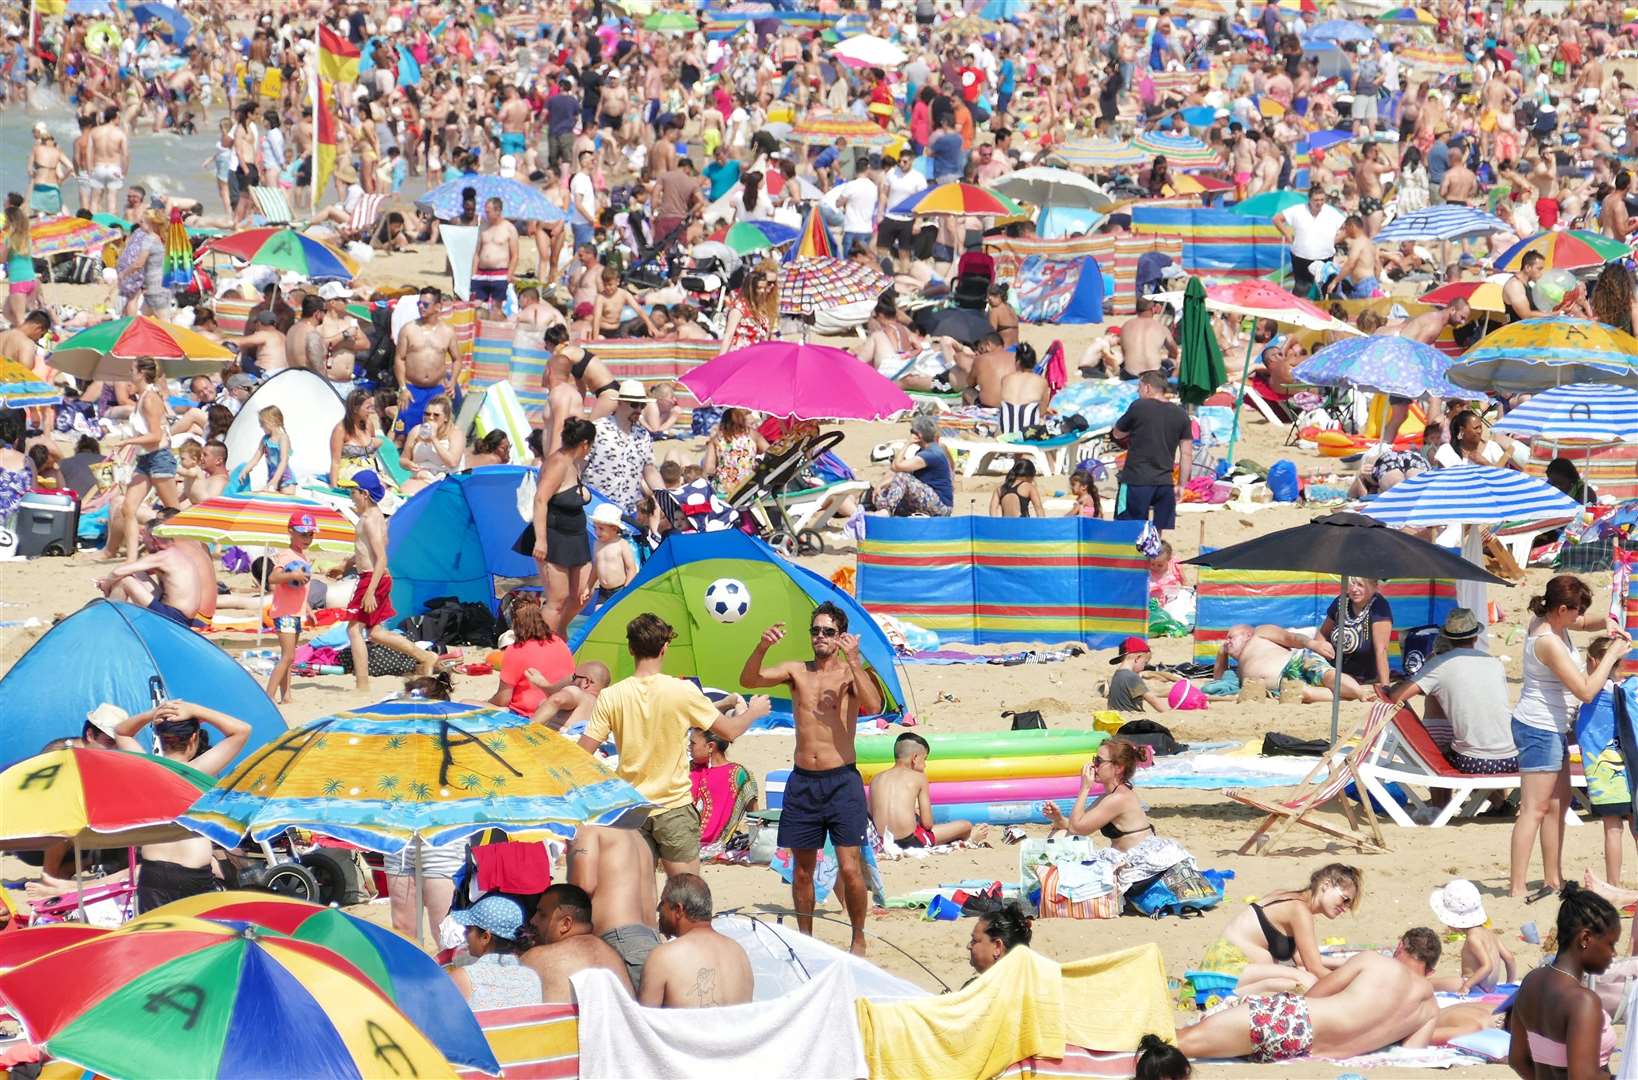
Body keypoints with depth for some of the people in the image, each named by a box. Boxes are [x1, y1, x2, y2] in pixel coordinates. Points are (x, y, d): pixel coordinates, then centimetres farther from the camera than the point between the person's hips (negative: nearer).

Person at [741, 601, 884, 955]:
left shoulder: (851, 673, -1)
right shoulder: (797, 671, 8)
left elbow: (873, 705, -19)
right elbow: (748, 680, -4)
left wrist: (853, 660, -25)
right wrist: (762, 648, -22)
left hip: (842, 780, -3)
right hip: (803, 782, 3)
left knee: (849, 867, -9)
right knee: (802, 868, 8)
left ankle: (858, 939, 5)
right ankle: (805, 938, 20)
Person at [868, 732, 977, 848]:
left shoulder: (876, 779, 9)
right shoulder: (918, 777, -2)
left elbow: (871, 816, 10)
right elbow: (927, 824, -4)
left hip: (884, 840, 6)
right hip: (911, 841, -6)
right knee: (966, 826, 11)